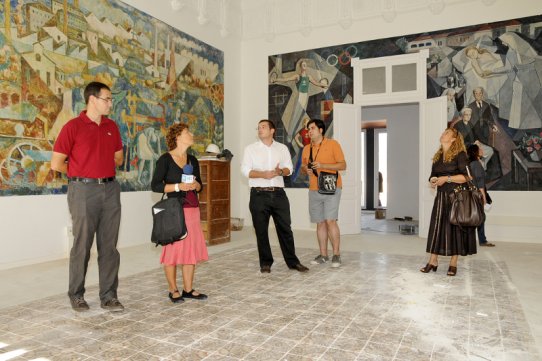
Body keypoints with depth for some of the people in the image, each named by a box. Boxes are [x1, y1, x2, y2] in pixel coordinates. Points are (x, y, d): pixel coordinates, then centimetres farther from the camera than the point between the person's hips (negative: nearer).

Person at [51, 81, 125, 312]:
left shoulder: (112, 127, 11)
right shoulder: (73, 127, -5)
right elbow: (56, 164, -5)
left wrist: (101, 167, 10)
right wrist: (81, 172, 5)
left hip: (110, 189, 5)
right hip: (84, 191, -4)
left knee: (109, 246, 5)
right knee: (82, 245, 4)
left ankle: (108, 296, 14)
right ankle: (76, 295, 21)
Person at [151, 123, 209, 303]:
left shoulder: (193, 160, 13)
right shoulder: (165, 159, -5)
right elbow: (155, 185, -9)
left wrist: (195, 185, -3)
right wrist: (178, 186, -18)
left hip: (192, 209, 6)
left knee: (192, 249, 7)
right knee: (173, 249, -1)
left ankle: (188, 289, 17)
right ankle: (173, 290, 13)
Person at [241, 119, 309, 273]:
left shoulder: (282, 148, 12)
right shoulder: (250, 148, 5)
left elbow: (289, 168, 7)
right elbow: (245, 170, -4)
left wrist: (280, 171, -16)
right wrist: (263, 174, -19)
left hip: (279, 193, 2)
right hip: (259, 195, -1)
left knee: (285, 228, 4)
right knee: (261, 230, 4)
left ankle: (292, 261, 16)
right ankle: (265, 263, 17)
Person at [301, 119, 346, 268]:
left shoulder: (333, 144, -2)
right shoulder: (306, 149, 12)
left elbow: (343, 165, -6)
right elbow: (303, 166, 23)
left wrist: (322, 165, -17)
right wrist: (306, 169, -2)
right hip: (314, 191, 5)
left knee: (330, 221, -11)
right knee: (320, 223, 6)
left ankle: (336, 255, -1)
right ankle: (323, 255, 15)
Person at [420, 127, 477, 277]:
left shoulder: (460, 155, -5)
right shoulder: (437, 157, 13)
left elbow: (466, 176, -13)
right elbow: (433, 175, 19)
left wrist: (446, 178, -16)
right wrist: (433, 181, -3)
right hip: (441, 196, 5)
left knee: (454, 228, -1)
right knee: (436, 227, 1)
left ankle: (453, 263, 8)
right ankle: (433, 261, 6)